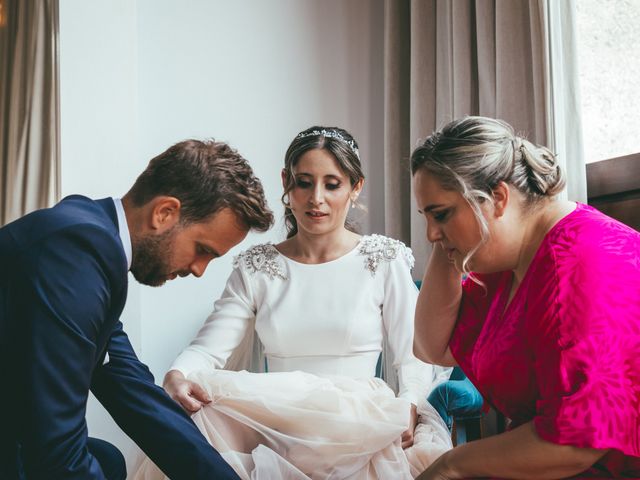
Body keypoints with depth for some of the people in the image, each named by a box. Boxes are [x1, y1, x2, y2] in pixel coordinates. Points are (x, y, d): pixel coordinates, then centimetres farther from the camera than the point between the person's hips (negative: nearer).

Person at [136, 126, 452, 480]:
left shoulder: (384, 262, 5)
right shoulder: (255, 268, 10)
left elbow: (412, 359, 3)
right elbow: (207, 349, 0)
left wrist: (407, 409, -19)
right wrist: (176, 377, -23)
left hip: (360, 428, -1)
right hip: (276, 431, 2)